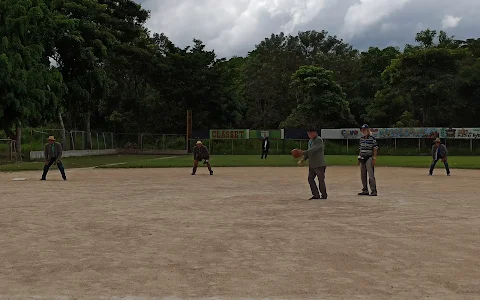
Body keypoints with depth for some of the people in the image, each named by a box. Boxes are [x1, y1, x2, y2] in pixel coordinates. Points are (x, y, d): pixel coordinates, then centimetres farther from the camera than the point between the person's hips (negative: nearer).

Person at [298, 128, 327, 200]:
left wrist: (303, 152, -30)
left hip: (319, 164, -9)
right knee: (310, 179, 6)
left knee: (321, 180, -1)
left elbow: (313, 150, -25)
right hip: (312, 164, 9)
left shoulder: (319, 140, -13)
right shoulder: (310, 141, 15)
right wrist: (303, 160, 7)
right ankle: (316, 195, 12)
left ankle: (324, 195, 12)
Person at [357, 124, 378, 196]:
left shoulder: (372, 138, -7)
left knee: (371, 175, -10)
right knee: (363, 175, 10)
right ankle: (365, 190, 18)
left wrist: (374, 159, -15)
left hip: (369, 158, -7)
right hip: (362, 158, 8)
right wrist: (359, 158, 15)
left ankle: (374, 191, -8)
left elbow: (375, 149, -9)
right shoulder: (361, 139, 14)